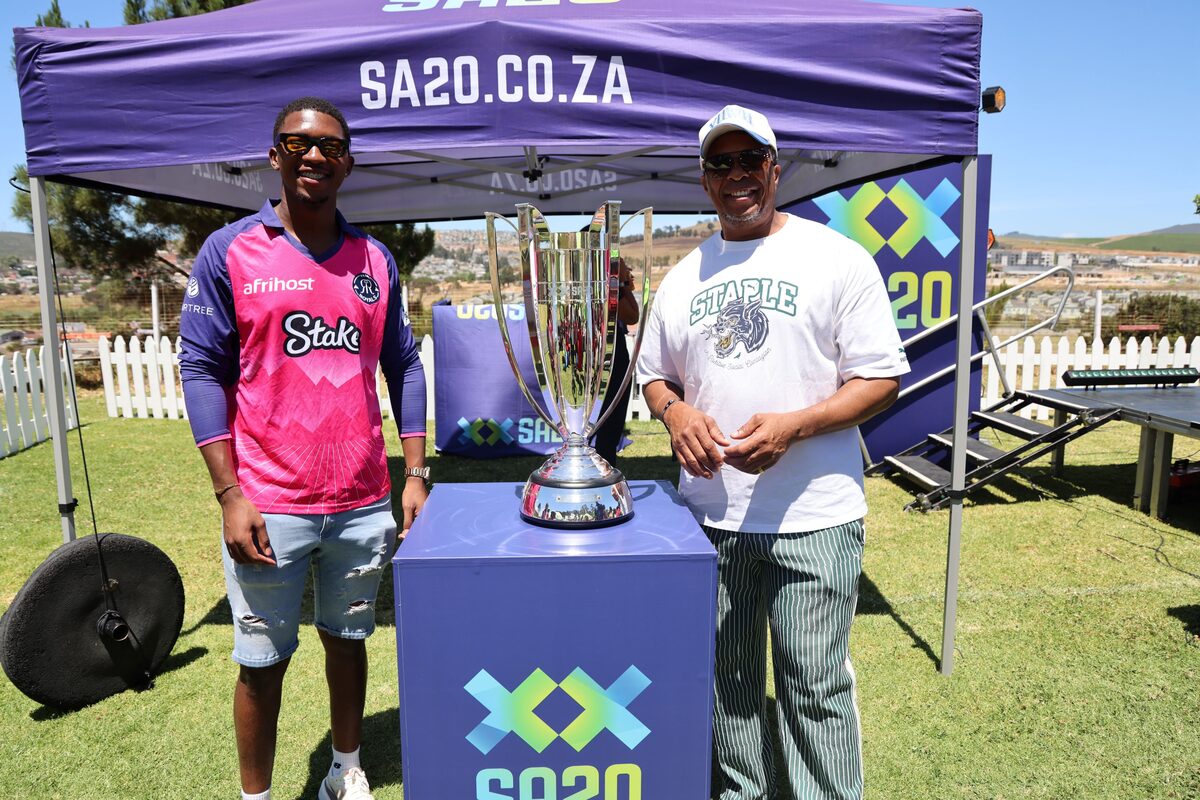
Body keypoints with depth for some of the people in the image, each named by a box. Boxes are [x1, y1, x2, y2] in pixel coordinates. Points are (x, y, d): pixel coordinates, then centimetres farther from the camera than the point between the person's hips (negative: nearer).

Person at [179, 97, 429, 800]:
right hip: (269, 506, -3)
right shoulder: (229, 251, -2)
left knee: (348, 640, 17)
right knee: (263, 661, 9)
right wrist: (230, 495, -11)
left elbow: (403, 366, 9)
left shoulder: (375, 260, 7)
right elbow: (203, 370, -5)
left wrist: (416, 475, 3)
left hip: (365, 504, 3)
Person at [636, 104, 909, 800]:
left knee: (816, 685, 5)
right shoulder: (686, 275, 11)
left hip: (813, 516, -4)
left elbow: (882, 378, -6)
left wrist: (791, 426, -20)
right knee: (729, 674, 17)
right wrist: (676, 413, -6)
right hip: (711, 513, 5)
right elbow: (654, 375, 17)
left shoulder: (836, 257, -3)